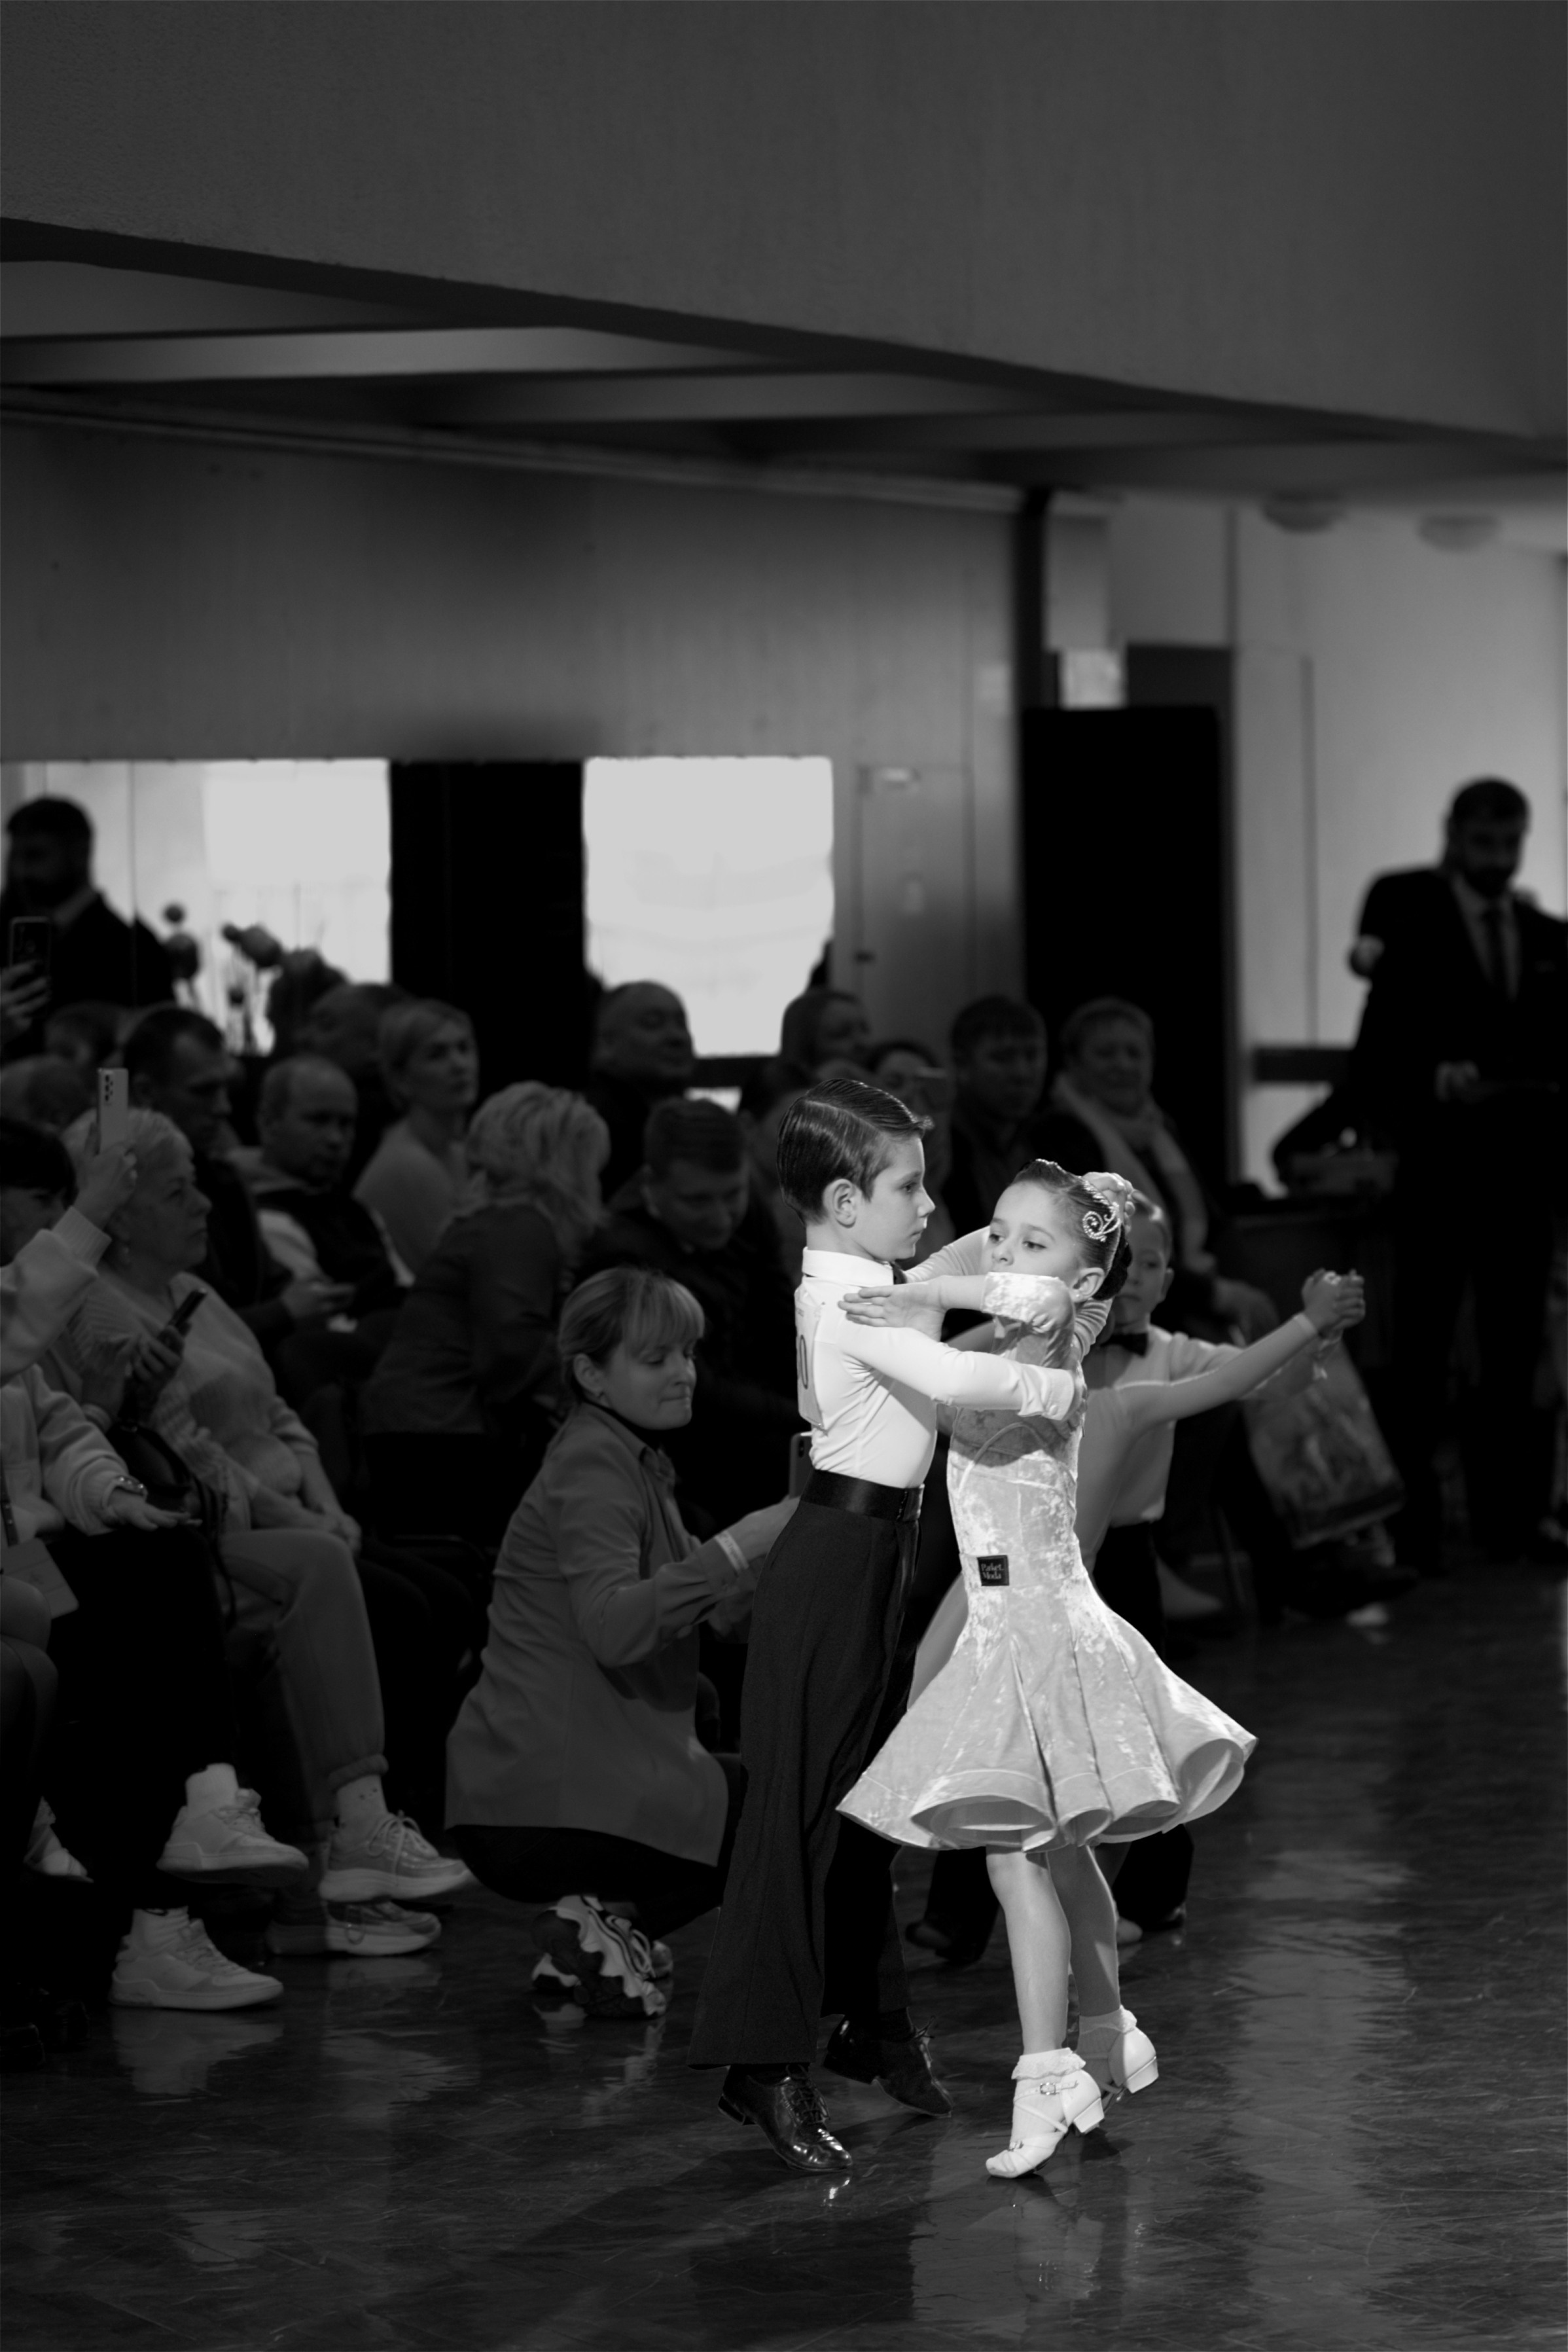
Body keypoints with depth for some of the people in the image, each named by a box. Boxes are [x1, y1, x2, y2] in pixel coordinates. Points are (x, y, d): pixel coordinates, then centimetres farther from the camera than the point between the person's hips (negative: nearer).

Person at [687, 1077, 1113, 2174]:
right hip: (837, 1551, -10)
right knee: (799, 1802, -9)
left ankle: (873, 2021, 30)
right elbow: (948, 1375, -31)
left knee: (862, 1797, 18)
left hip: (875, 1553, 10)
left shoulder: (864, 1289, 13)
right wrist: (1055, 1384, -17)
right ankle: (765, 2059, -9)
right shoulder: (849, 1300, -18)